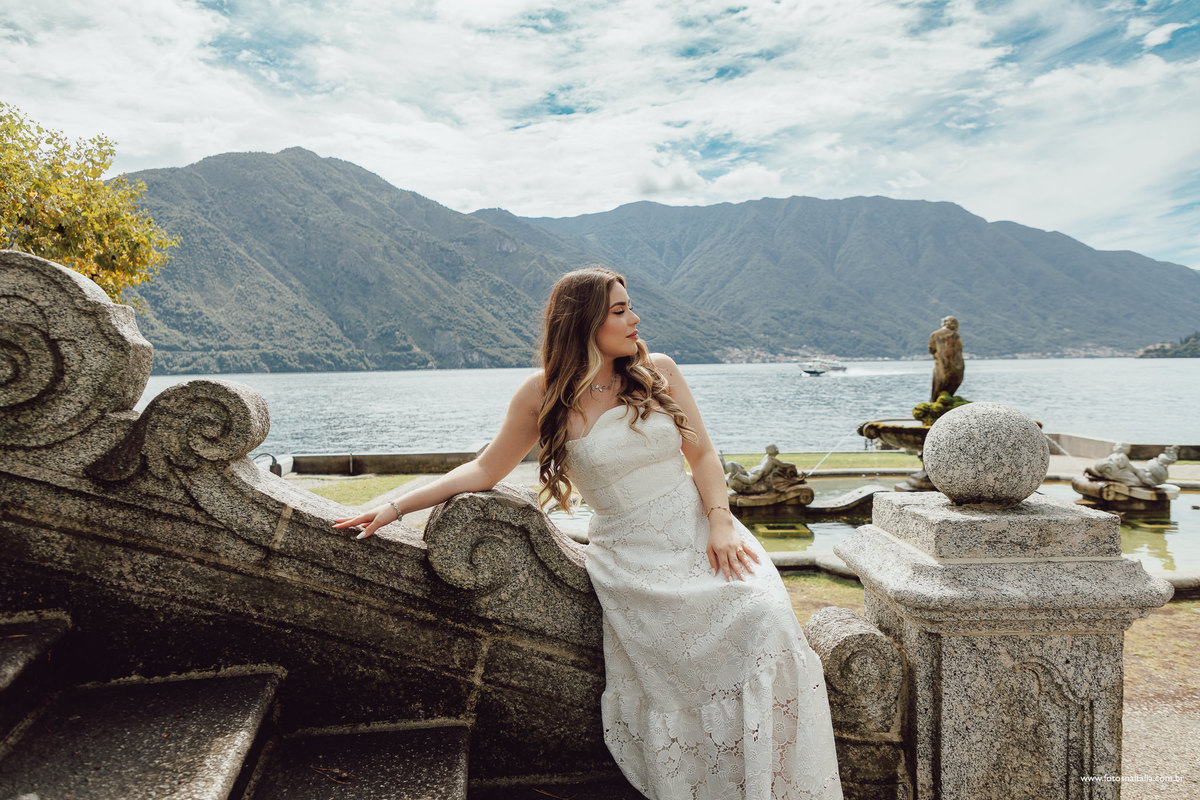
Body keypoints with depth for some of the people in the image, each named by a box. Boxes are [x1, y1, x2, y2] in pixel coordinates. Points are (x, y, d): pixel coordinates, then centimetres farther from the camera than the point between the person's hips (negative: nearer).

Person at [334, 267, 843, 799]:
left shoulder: (657, 371, 6)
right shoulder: (544, 395, 0)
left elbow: (703, 455, 7)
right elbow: (485, 470, 7)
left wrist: (721, 524, -10)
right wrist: (396, 507, 3)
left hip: (697, 532, 3)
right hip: (630, 558, -2)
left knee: (764, 617, -22)